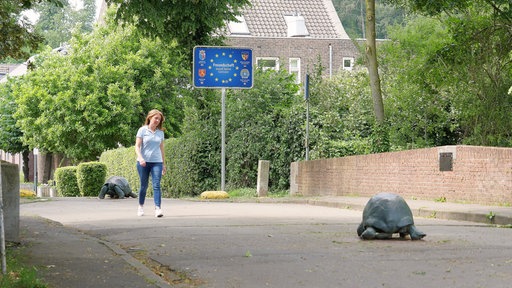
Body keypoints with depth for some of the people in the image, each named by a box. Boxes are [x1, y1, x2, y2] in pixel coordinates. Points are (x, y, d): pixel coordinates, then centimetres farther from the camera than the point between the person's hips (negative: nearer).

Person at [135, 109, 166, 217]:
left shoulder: (160, 132, 11)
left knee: (156, 185, -11)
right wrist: (141, 158, -18)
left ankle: (158, 208, -18)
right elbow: (137, 146, -3)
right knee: (144, 186, 5)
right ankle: (141, 207, 25)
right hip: (143, 162, -2)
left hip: (157, 162, 2)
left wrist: (163, 164, 17)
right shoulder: (142, 130, 1)